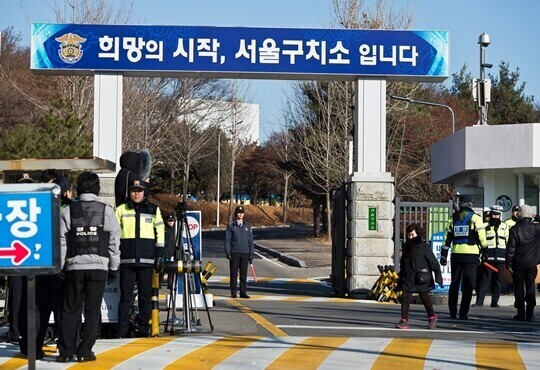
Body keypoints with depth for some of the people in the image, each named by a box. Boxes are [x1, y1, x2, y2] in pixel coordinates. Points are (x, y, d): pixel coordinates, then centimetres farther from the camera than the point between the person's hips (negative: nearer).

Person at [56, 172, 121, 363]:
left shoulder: (67, 211, 1)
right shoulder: (107, 211, 1)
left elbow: (61, 242, 0)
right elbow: (114, 241, 1)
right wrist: (114, 267, 10)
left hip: (74, 266, 1)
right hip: (99, 266, -1)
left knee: (70, 309, 7)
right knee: (92, 310, 5)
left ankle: (65, 351, 4)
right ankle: (85, 352, 2)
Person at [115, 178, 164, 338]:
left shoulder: (154, 210, 9)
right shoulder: (121, 210, 8)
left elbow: (160, 233, 11)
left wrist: (159, 256, 5)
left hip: (147, 259, 1)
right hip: (127, 259, -1)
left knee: (146, 296, 3)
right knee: (125, 296, -2)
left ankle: (144, 329, 9)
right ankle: (122, 330, 0)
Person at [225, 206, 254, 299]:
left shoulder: (247, 226, 10)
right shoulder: (231, 226, 2)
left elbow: (250, 240, 11)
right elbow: (227, 240, 1)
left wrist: (251, 253, 5)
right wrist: (228, 253, -7)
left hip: (245, 253, 2)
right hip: (234, 253, -2)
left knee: (244, 274, 3)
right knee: (234, 274, 0)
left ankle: (243, 292, 7)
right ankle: (233, 293, 4)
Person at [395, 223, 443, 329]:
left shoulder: (425, 247, -7)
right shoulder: (406, 247, 10)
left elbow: (433, 262, -7)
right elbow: (402, 263, 20)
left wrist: (438, 276, -11)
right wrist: (400, 278, 21)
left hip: (421, 278, -4)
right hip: (408, 278, 4)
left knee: (424, 297, 6)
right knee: (405, 298, -5)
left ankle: (432, 317, 27)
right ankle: (404, 321, -5)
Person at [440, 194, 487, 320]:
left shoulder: (454, 219, 7)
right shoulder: (475, 218, -4)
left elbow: (447, 239, 8)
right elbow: (481, 238, -7)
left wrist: (443, 256, 13)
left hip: (456, 255, 3)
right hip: (471, 254, -3)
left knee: (454, 284, 13)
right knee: (468, 286, 0)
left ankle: (452, 312, 15)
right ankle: (463, 313, -6)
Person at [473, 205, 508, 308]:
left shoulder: (504, 226, 14)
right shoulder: (485, 226, 7)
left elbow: (508, 241, 17)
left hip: (500, 257, 2)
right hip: (488, 257, -2)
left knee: (498, 280, 3)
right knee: (484, 278, -6)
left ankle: (495, 302, 8)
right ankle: (479, 301, -7)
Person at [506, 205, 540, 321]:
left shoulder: (515, 229, -10)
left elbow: (510, 248, -10)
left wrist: (508, 264, -4)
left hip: (518, 263, -2)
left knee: (519, 288, 6)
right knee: (531, 288, 9)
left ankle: (521, 314, 5)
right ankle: (530, 314, 6)